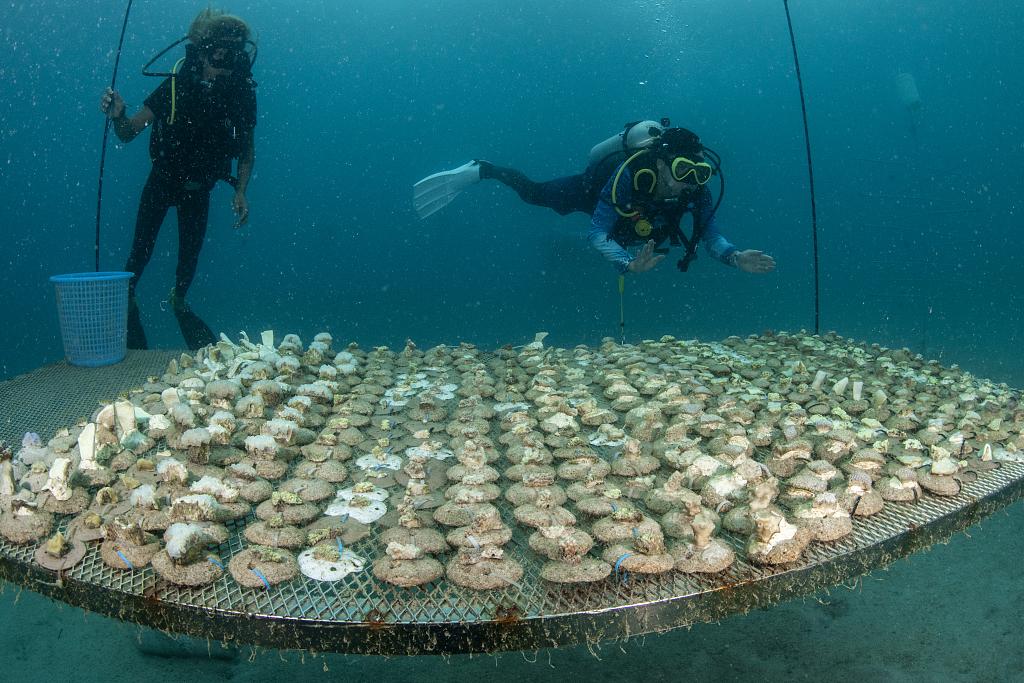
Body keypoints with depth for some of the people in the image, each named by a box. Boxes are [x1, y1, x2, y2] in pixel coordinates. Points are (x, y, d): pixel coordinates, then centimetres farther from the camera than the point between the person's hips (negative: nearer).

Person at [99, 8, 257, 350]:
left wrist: (240, 193, -14)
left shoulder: (242, 94, -20)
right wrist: (118, 116, -43)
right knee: (142, 250, -1)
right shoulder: (177, 85, -25)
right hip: (163, 178, -1)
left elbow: (247, 151, -4)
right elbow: (128, 134, -22)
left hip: (199, 187, 2)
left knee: (191, 252, 7)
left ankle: (178, 300, 35)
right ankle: (126, 299, 25)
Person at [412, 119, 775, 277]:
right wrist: (628, 264, -64)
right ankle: (479, 170, 33)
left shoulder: (696, 189, -35)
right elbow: (597, 234, -46)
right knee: (533, 193, 14)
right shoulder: (629, 176, -48)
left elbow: (712, 235, -28)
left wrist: (736, 257, -50)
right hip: (592, 186, -5)